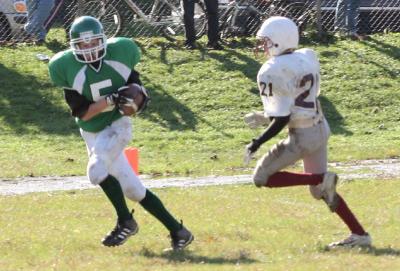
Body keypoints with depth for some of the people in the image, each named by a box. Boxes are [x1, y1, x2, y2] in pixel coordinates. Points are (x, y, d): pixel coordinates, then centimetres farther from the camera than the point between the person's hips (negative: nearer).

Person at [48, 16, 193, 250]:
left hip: (118, 125, -2)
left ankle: (126, 222, -11)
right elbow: (81, 113, -16)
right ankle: (177, 230, 11)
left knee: (97, 168, -27)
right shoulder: (67, 68, -14)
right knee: (134, 190, 3)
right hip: (93, 133, 2)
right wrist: (110, 100, -29)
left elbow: (133, 79, 11)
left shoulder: (119, 52, -9)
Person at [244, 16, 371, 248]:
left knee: (262, 177, 5)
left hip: (302, 136, -8)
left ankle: (322, 179, -6)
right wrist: (266, 118, 17)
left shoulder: (273, 72, -18)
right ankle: (360, 234, 15)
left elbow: (283, 118, -19)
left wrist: (258, 142, -11)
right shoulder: (307, 58, 7)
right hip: (321, 127, 8)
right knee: (320, 191, 20)